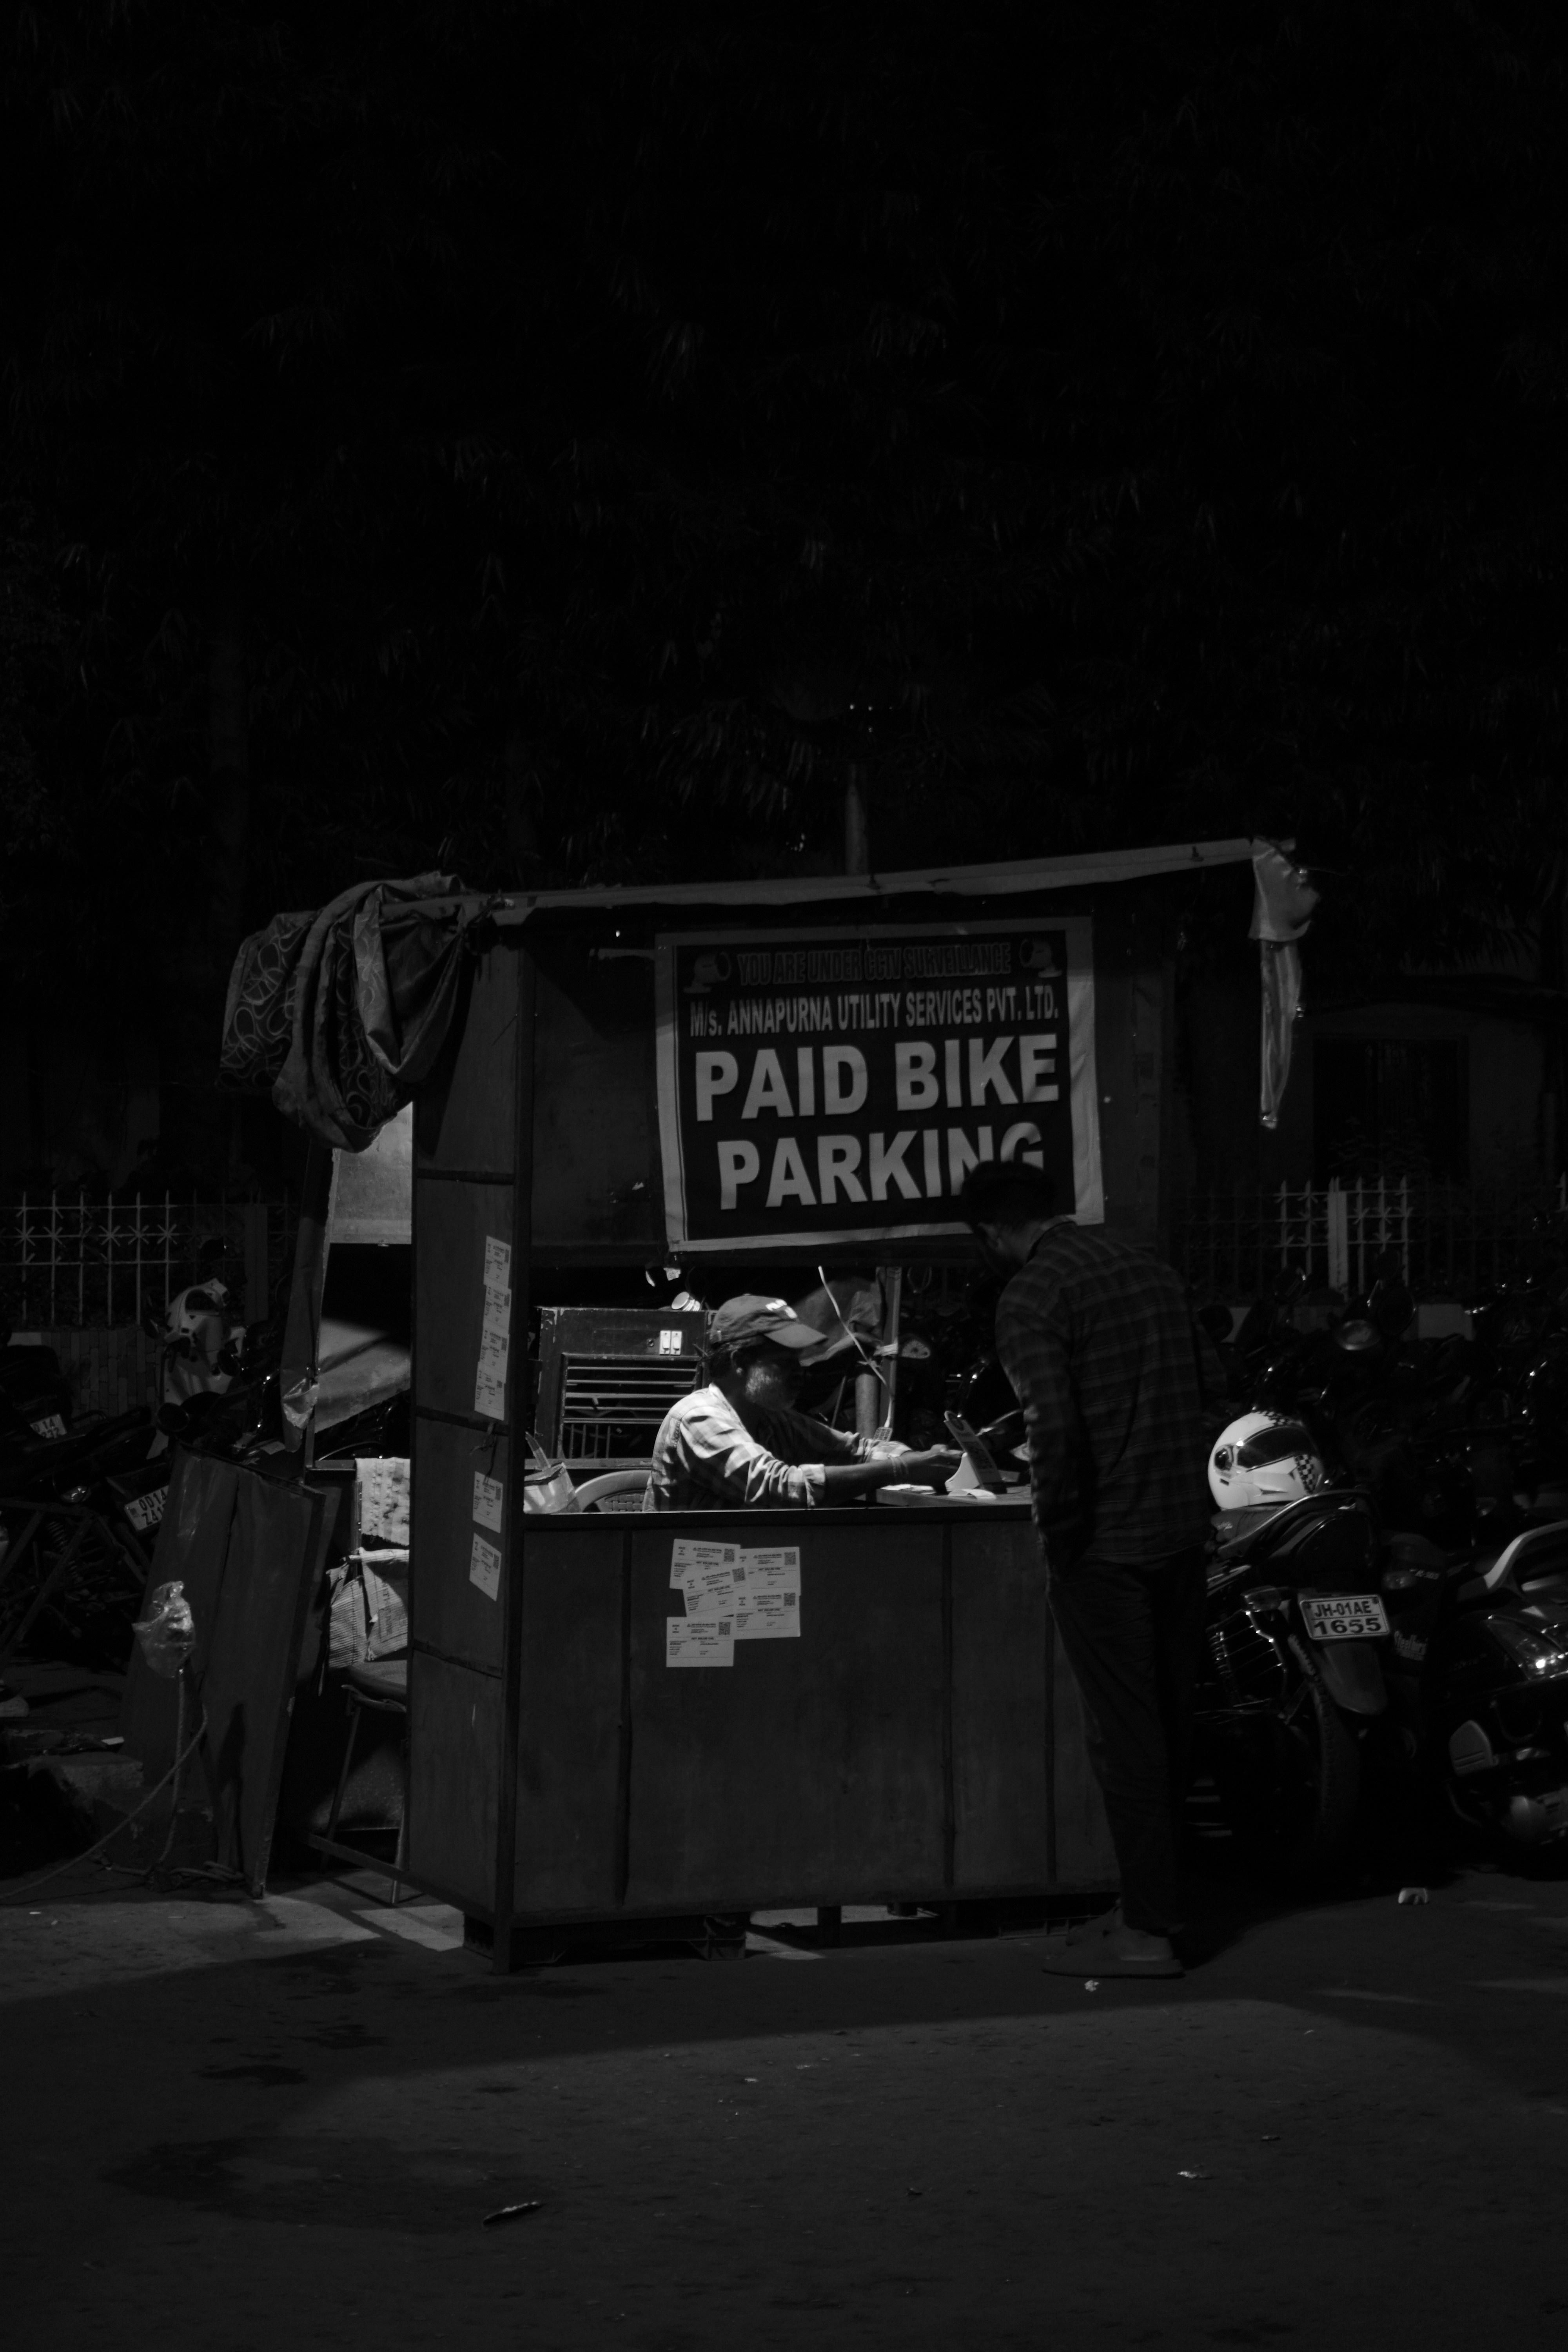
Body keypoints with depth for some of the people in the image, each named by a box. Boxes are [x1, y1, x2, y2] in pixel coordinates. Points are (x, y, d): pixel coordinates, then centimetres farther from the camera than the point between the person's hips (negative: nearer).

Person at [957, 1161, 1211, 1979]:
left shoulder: (1031, 1298, -11)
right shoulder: (1149, 1269, 13)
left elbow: (1054, 1428, -21)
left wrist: (1059, 1536, -10)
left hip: (1105, 1541, -7)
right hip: (1183, 1530, 7)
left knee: (1125, 1730, -3)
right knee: (1169, 1720, 14)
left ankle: (1147, 1927, 0)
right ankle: (1156, 1895, 23)